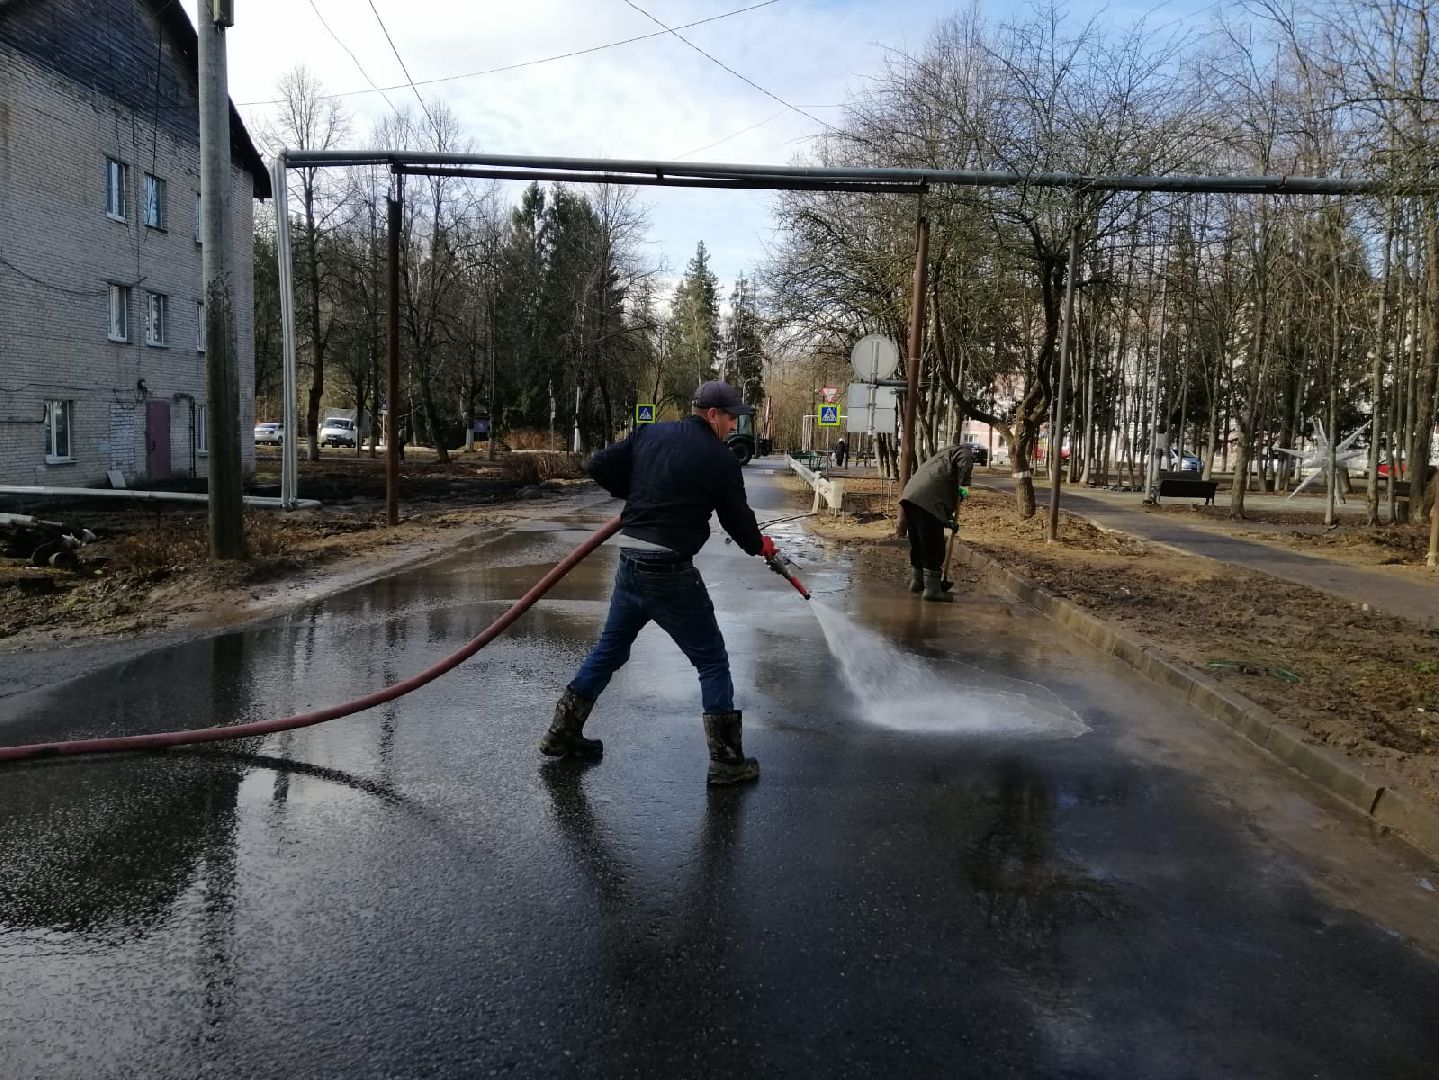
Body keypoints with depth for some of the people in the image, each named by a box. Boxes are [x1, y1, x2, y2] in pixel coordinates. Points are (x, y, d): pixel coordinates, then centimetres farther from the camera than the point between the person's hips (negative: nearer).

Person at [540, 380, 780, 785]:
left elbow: (600, 466, 7)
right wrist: (760, 545, 23)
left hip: (630, 564, 6)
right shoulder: (719, 458, -7)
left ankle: (562, 733, 31)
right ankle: (727, 760, 9)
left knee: (609, 649, 22)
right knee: (712, 661, 6)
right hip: (669, 572, -6)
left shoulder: (650, 434, 8)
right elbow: (737, 517, 2)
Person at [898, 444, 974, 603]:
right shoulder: (963, 451, 14)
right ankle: (932, 589, -2)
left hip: (909, 497, 9)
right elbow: (965, 463, -14)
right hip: (928, 501, -9)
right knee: (934, 548, -4)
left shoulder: (942, 455, 39)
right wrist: (963, 485, -14)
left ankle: (916, 581, 34)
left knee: (917, 544, 21)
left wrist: (947, 520, 34)